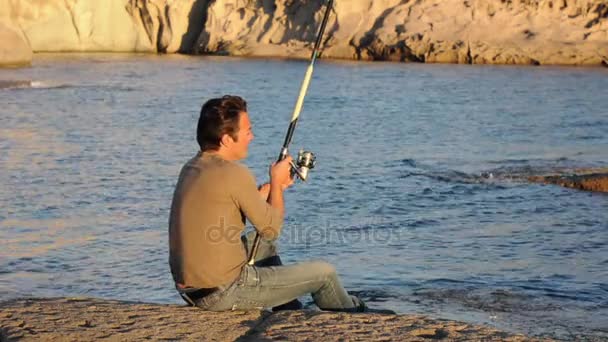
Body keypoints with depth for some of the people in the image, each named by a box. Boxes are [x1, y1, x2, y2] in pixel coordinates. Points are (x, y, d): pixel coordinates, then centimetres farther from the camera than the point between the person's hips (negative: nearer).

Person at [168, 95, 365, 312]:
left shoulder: (190, 169, 7)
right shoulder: (233, 174, -19)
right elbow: (271, 229, -8)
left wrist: (270, 187, 14)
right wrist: (276, 182, 6)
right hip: (223, 295, -9)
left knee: (264, 244, 32)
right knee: (324, 273, 4)